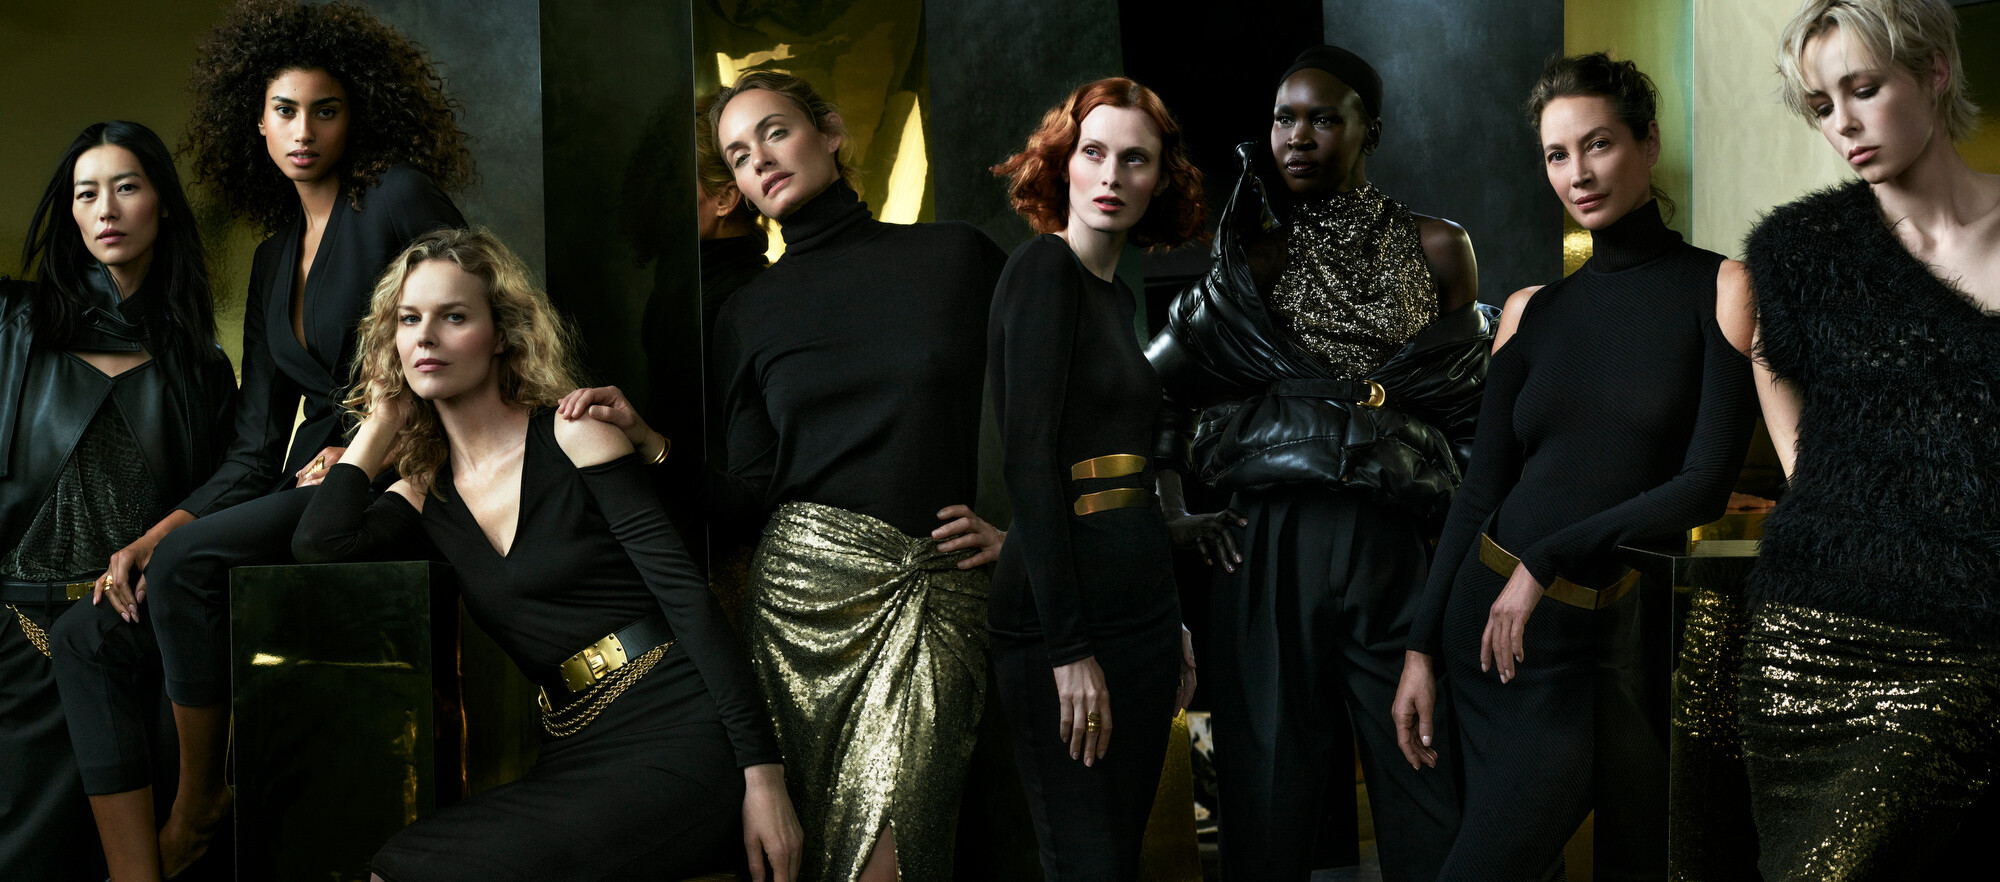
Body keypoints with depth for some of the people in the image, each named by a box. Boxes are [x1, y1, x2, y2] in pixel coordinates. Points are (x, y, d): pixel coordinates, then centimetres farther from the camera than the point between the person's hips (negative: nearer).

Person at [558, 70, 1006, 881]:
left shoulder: (959, 256, 9)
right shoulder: (749, 315, 14)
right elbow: (754, 493, 9)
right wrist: (652, 447, -5)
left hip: (939, 596, -2)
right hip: (806, 584, 2)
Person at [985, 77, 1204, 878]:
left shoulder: (1119, 294, 15)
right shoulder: (1043, 269, -10)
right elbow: (1029, 460, -18)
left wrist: (1173, 622, 18)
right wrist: (1069, 649, -21)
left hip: (1139, 606, 8)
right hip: (1061, 613, -8)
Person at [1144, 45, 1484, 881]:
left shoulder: (1436, 248, 9)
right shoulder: (1254, 254, 10)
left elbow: (1474, 404, 12)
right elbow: (1159, 377, 11)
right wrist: (1172, 513, 3)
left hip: (1396, 552, 0)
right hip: (1271, 551, 1)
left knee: (1426, 787, -2)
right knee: (1272, 787, 5)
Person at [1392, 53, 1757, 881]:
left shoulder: (1718, 288, -3)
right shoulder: (1531, 311, 7)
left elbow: (1709, 484, -9)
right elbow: (1482, 489, 8)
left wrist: (1550, 561, -12)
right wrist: (1422, 647, 3)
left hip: (1624, 634, -3)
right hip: (1493, 616, 3)